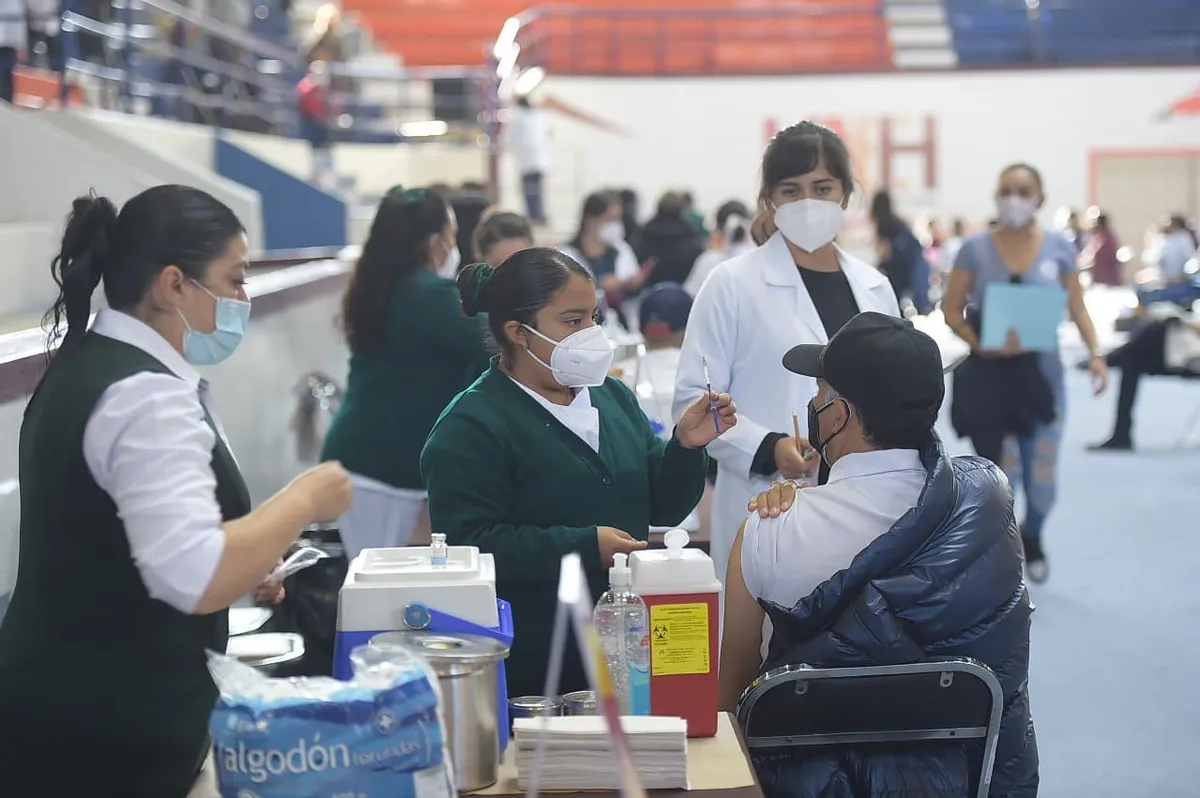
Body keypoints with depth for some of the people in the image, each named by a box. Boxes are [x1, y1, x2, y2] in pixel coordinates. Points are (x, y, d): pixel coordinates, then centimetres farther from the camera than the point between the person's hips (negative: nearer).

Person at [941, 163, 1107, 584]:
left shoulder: (1058, 248, 1)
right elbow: (952, 309, -2)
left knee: (1042, 480, 3)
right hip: (988, 374, -1)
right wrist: (981, 344, -19)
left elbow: (1077, 308, 5)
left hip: (1040, 372, 1)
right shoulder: (976, 249, -2)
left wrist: (1095, 354, -10)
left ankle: (1031, 538, 37)